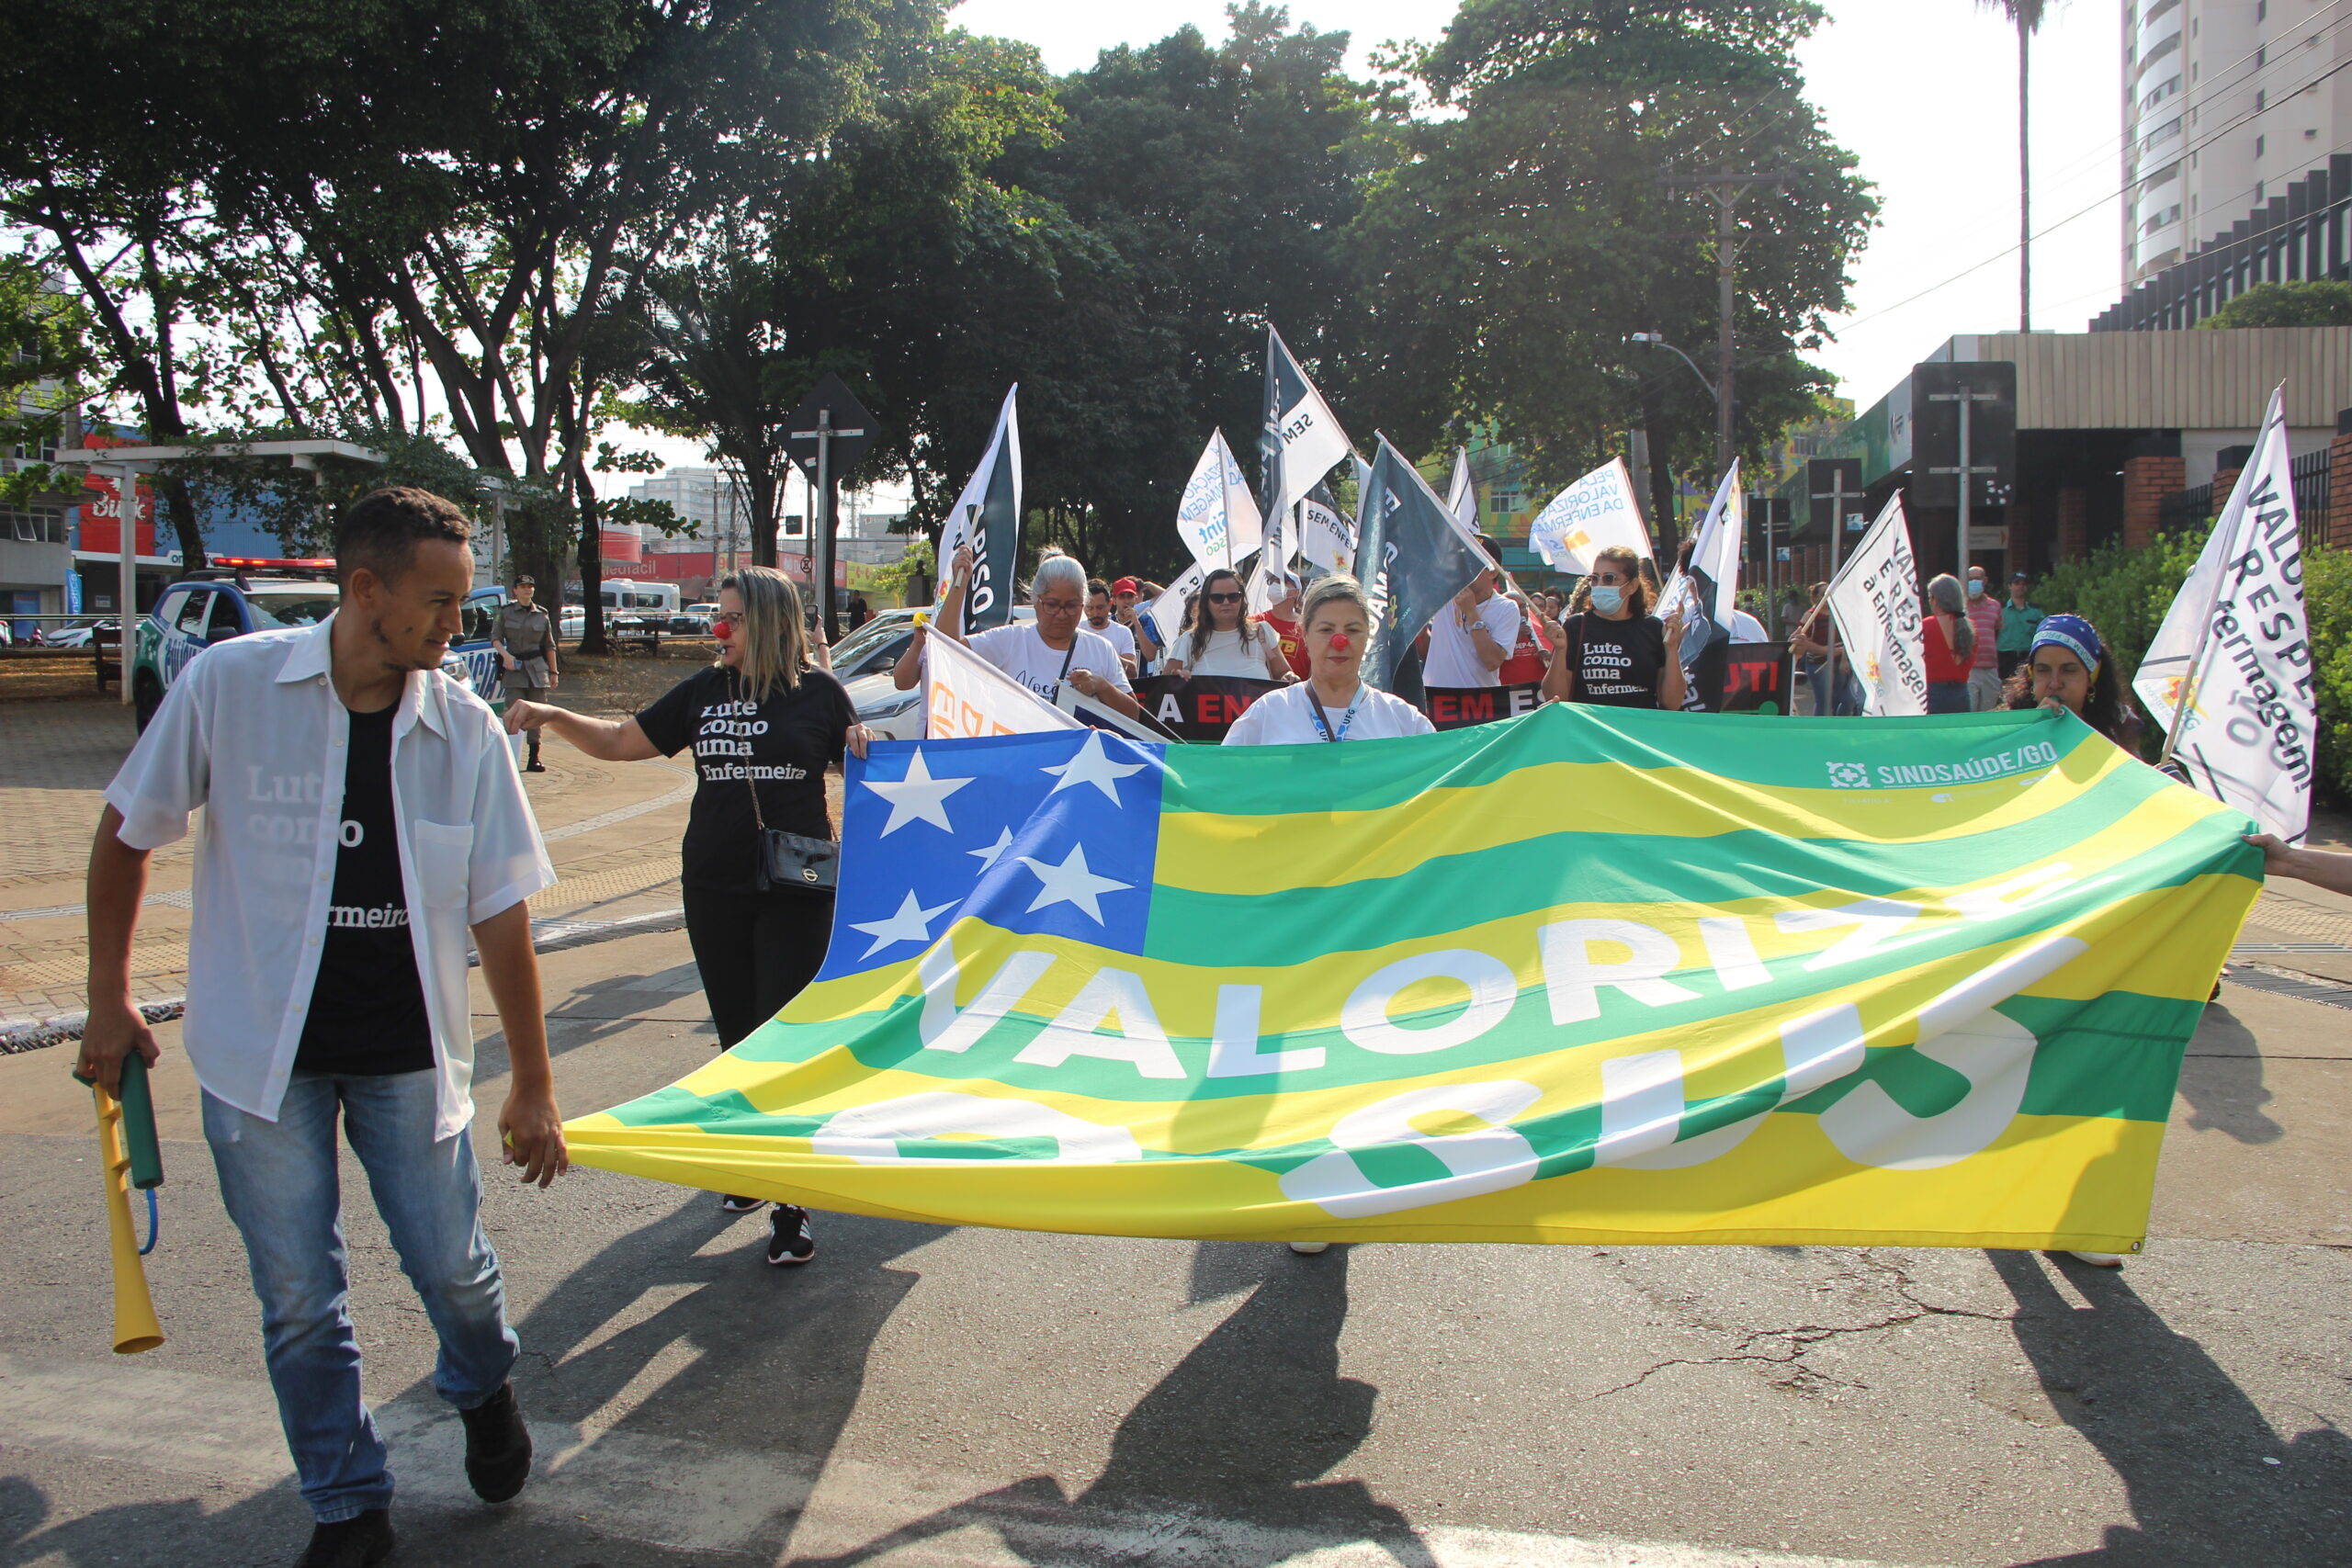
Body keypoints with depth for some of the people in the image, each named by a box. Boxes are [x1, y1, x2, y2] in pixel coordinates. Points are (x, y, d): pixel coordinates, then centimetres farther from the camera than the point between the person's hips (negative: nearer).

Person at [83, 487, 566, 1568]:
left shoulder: (466, 730, -8)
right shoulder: (228, 684, -12)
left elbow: (500, 912, -4)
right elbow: (126, 835, 2)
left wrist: (532, 1085, -2)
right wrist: (109, 1001, 4)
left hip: (409, 1052, 1)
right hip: (260, 1052, -1)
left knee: (450, 1265, 9)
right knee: (298, 1303, 7)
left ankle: (483, 1392, 43)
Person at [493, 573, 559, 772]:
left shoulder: (542, 614, 9)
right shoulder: (506, 612, 4)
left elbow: (550, 646, 14)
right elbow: (495, 637, 3)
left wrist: (553, 672, 13)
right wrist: (505, 655, -15)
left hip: (538, 668, 2)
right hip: (514, 667, -2)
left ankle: (534, 759, 7)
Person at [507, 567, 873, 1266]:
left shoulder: (819, 692, -2)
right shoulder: (705, 691, 7)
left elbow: (855, 767, 9)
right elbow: (624, 741, 8)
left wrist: (863, 745, -13)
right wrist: (554, 717, -4)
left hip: (795, 891, -4)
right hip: (713, 891, 4)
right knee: (736, 1034, 13)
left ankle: (792, 1207, 1)